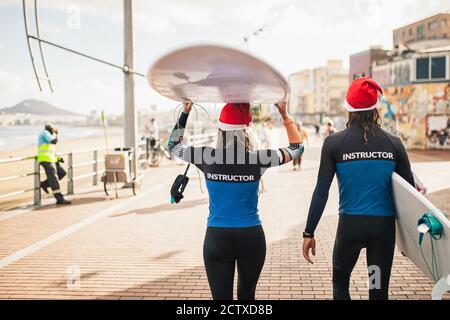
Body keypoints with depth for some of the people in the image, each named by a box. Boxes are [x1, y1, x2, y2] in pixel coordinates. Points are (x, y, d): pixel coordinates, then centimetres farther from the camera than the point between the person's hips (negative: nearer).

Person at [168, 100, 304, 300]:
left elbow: (173, 144, 13)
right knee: (247, 295, 21)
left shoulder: (206, 157, -7)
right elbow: (297, 148, 8)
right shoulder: (258, 159, -9)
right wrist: (284, 114, 11)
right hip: (251, 237, 1)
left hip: (216, 238, 0)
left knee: (221, 296, 4)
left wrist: (185, 113, 14)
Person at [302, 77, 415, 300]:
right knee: (379, 290, 12)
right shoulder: (393, 143, -1)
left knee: (340, 281, 21)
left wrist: (309, 233, -2)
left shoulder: (334, 143, -6)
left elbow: (321, 192, -8)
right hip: (384, 225, 2)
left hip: (350, 224, -1)